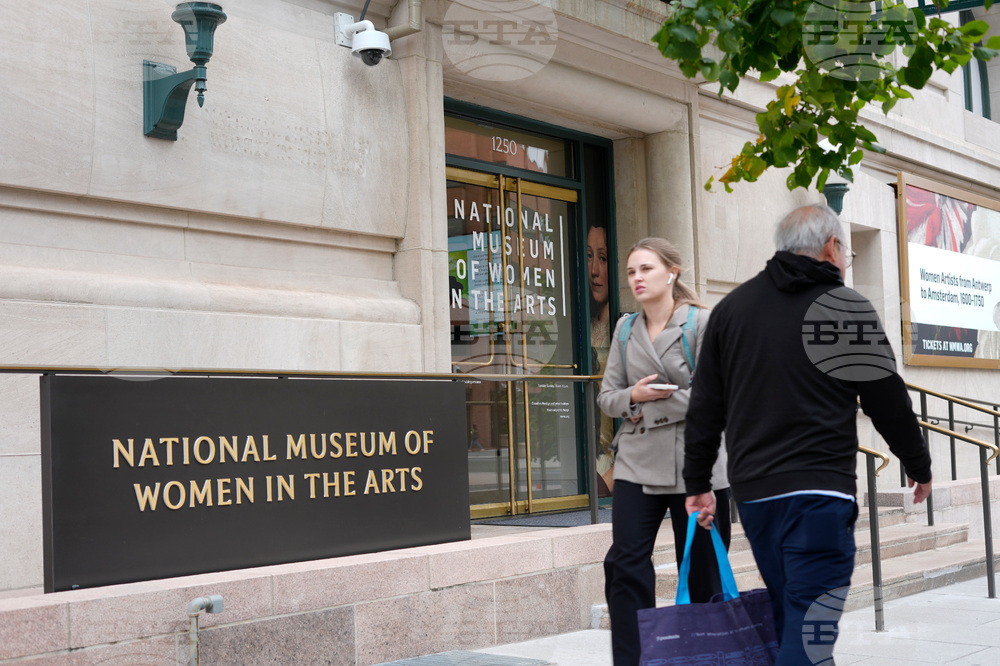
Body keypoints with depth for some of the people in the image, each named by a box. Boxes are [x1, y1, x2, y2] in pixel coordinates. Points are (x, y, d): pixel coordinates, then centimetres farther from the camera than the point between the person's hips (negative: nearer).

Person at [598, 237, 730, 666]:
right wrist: (633, 396, -9)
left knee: (702, 573, 3)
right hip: (637, 465, 4)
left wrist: (652, 408, -9)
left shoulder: (702, 323, -3)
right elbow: (606, 397, 12)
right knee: (624, 565, -5)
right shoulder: (625, 329, 12)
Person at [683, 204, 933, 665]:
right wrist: (919, 466, 17)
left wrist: (698, 483, 17)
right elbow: (888, 402, 2)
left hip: (751, 490, 6)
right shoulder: (846, 307, -2)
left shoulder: (731, 307, 12)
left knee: (786, 620, 18)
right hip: (818, 491, -6)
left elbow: (704, 407, 12)